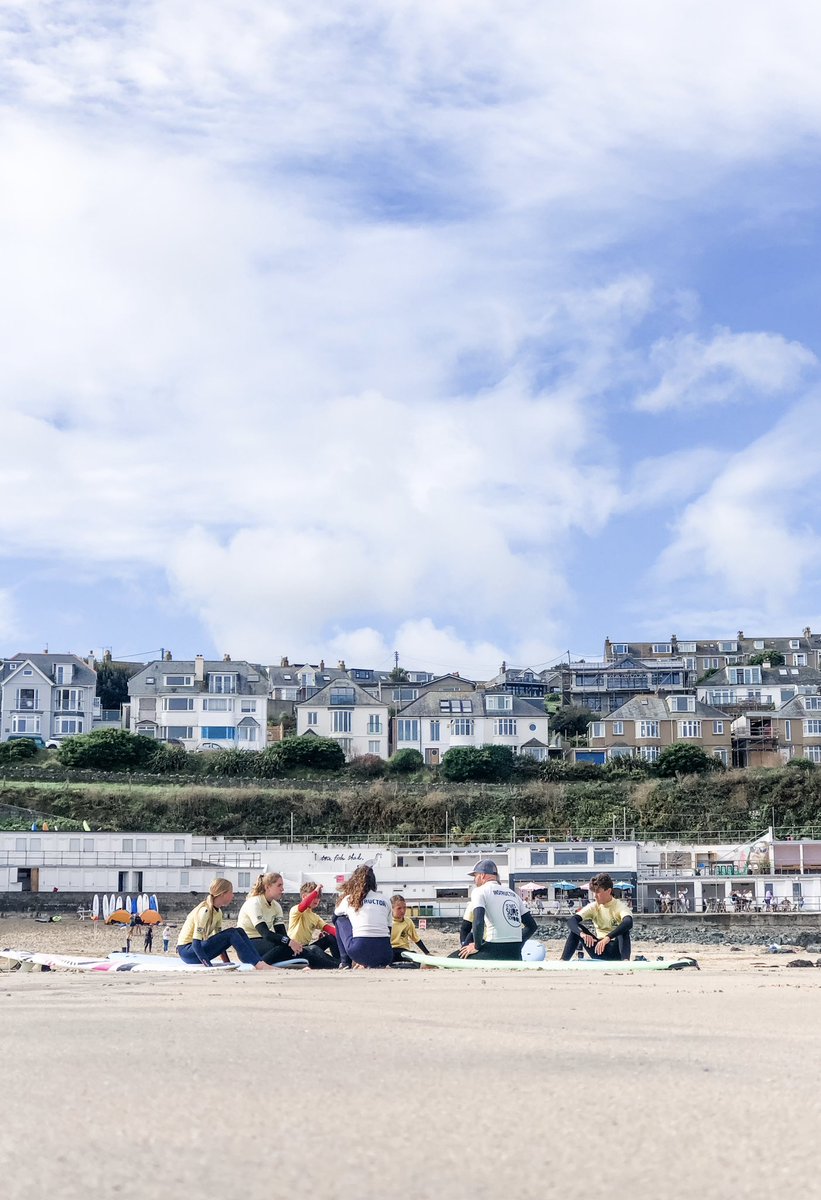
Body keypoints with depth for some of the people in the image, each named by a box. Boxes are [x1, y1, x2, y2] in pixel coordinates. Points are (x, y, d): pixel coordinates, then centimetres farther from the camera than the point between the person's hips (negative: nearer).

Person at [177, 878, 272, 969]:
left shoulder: (218, 912, 7)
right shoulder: (204, 911, -22)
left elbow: (220, 940, 11)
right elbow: (196, 945, -27)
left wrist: (228, 963, 1)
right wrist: (210, 967, -33)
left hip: (198, 949, 9)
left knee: (239, 932, -6)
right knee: (231, 934, -23)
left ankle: (258, 964, -16)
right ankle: (258, 964, -27)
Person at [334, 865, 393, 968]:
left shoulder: (349, 899, 14)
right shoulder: (385, 900, 18)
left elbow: (335, 915, 35)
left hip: (359, 952, -2)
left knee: (340, 920, 26)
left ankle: (345, 964, 21)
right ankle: (378, 966, 9)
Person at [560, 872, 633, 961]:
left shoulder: (619, 906, -13)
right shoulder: (593, 907, -2)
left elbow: (629, 922, -37)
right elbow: (571, 921, -16)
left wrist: (608, 938, -50)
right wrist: (582, 933, -40)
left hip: (616, 952, -3)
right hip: (599, 950, 4)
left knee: (624, 929, -31)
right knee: (577, 928, -14)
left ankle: (625, 961, -48)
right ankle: (564, 961, -23)